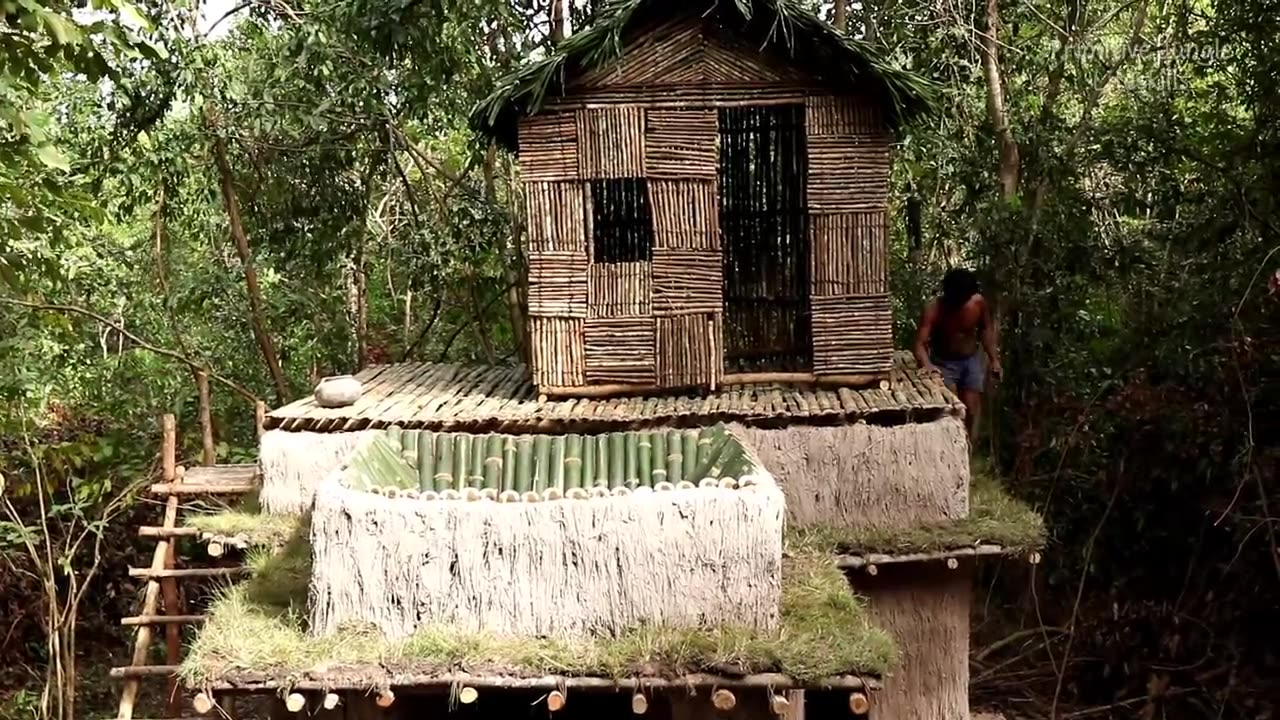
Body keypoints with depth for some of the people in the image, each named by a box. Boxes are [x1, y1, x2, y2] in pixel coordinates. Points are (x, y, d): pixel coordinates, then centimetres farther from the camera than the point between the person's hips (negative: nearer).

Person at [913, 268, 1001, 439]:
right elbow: (920, 343, -28)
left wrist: (994, 359, 1)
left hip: (971, 361, 4)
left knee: (971, 413, 9)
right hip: (944, 363, -4)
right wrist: (927, 364, -48)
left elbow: (986, 329, 5)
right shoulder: (934, 309, -24)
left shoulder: (979, 302, -13)